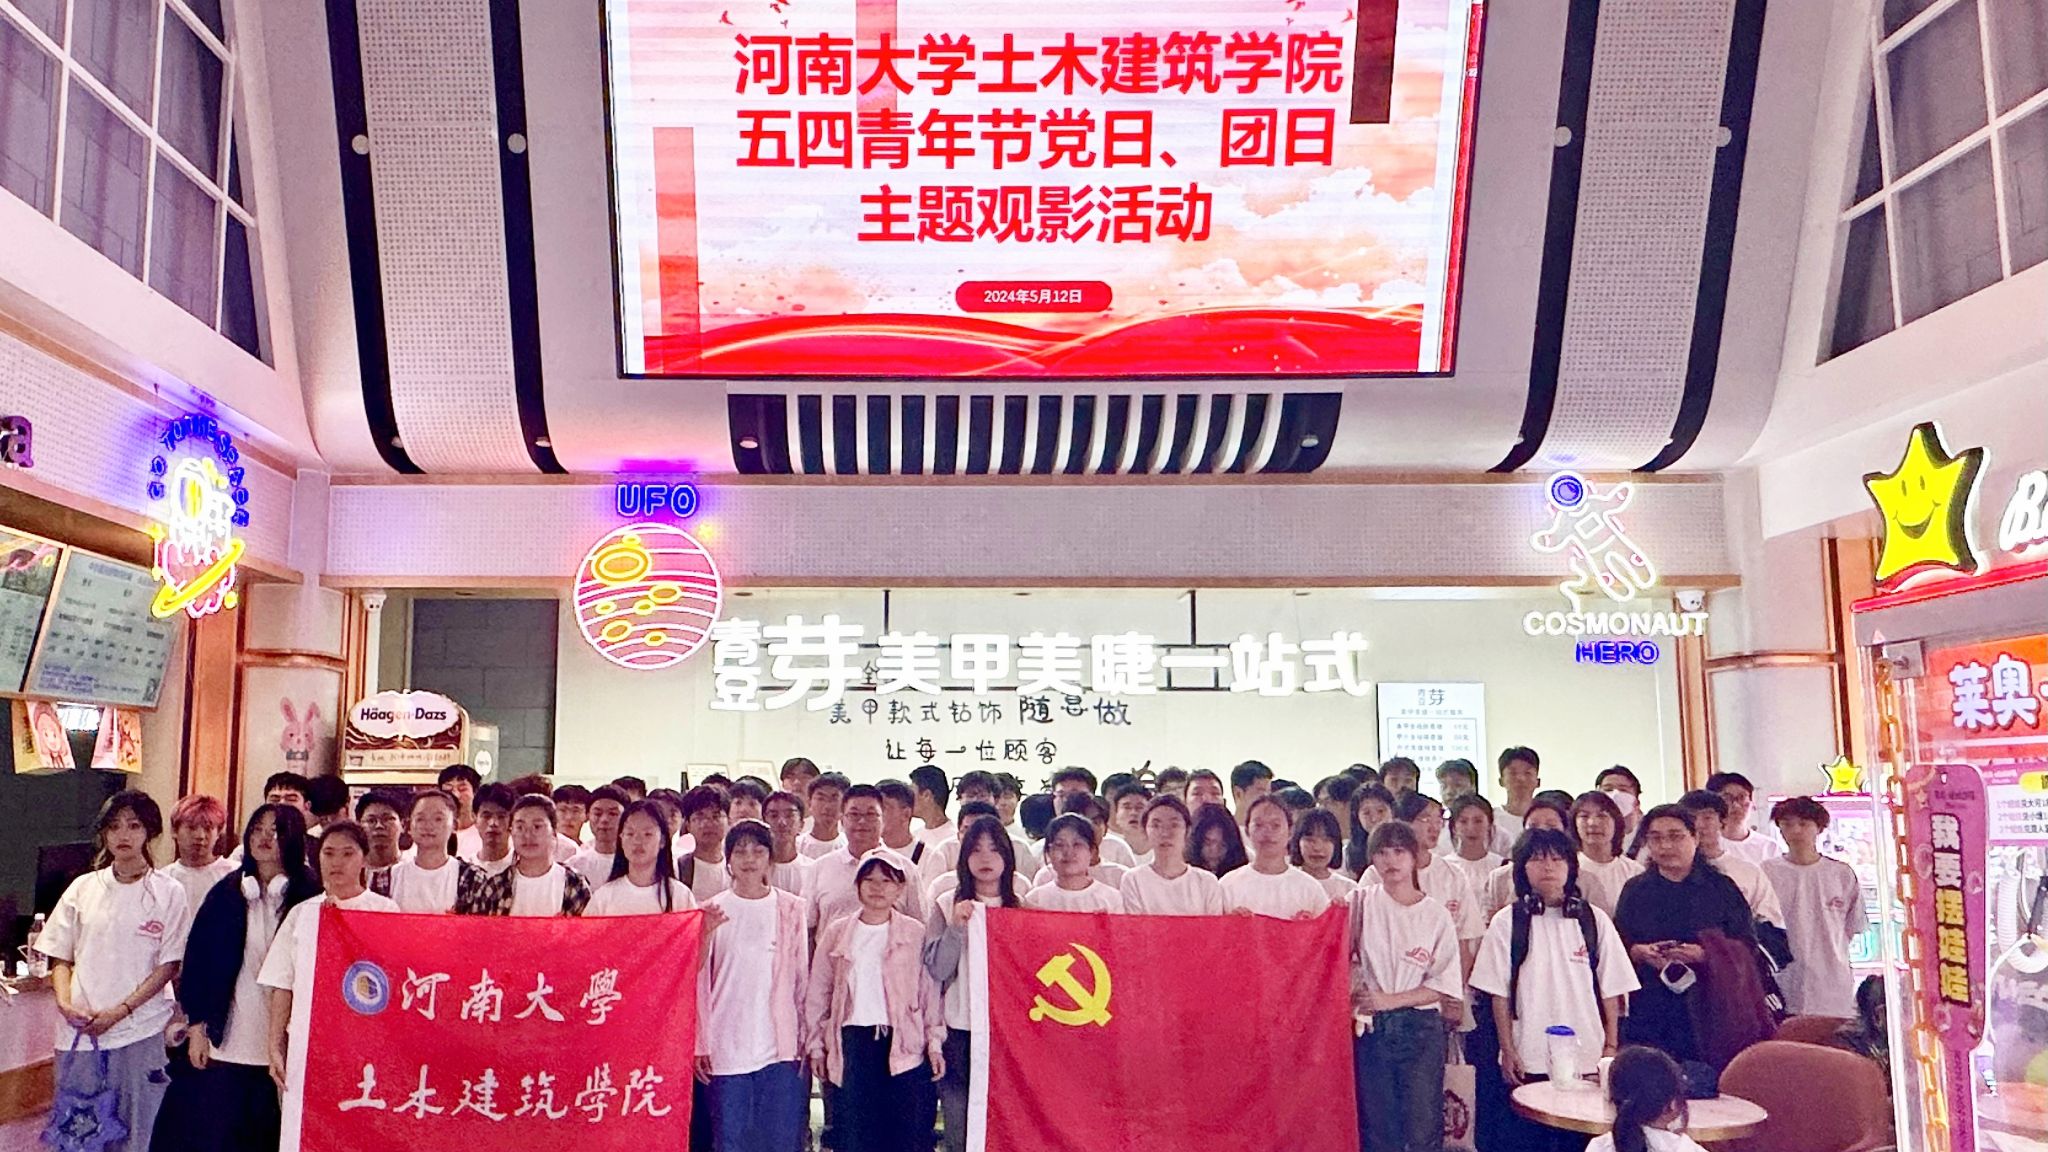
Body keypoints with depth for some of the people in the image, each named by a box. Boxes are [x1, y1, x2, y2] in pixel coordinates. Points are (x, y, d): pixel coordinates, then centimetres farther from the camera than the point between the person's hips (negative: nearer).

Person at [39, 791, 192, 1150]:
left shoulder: (169, 892, -1)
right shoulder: (83, 888, 7)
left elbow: (169, 965, -3)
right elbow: (60, 957, 10)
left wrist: (120, 1011, -12)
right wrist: (65, 1002, -7)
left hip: (140, 1031, -2)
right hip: (79, 1031, 2)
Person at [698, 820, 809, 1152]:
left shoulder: (792, 909, 4)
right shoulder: (712, 911, 3)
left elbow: (803, 978, 7)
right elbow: (699, 981, 5)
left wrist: (807, 1038, 4)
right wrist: (700, 1044, 1)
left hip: (781, 1047, 0)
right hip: (726, 1048, 0)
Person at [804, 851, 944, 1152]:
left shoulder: (916, 934, 4)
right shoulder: (837, 932, 8)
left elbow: (930, 991, 4)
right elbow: (817, 993, 12)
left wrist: (935, 1043, 0)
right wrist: (816, 1046, 9)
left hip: (904, 1044, -1)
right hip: (853, 1041, 1)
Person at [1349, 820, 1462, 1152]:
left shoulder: (1435, 915, 1)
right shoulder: (1361, 902, 3)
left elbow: (1443, 985, -2)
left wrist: (1388, 1000, -10)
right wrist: (1354, 998, -12)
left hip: (1420, 1028, 0)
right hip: (1371, 1027, 1)